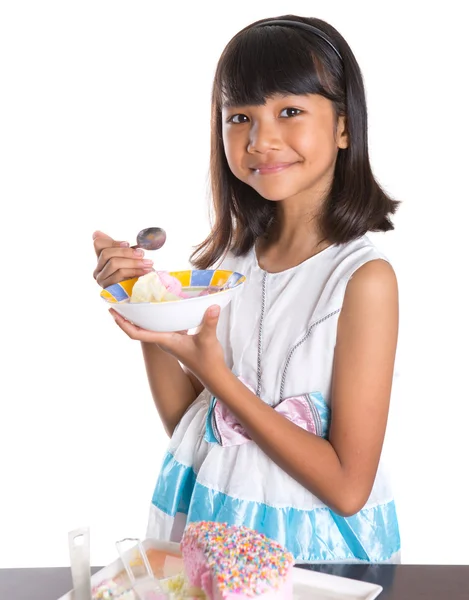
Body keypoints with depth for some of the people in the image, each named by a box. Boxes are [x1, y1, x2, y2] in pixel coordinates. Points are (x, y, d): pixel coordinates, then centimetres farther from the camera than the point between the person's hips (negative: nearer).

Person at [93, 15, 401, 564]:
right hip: (206, 519, 5)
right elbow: (182, 421, 2)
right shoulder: (228, 258, -5)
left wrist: (211, 369, -23)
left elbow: (348, 487, -20)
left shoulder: (364, 277, -21)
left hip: (309, 539, -4)